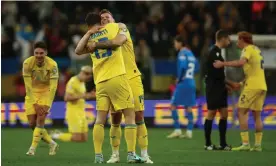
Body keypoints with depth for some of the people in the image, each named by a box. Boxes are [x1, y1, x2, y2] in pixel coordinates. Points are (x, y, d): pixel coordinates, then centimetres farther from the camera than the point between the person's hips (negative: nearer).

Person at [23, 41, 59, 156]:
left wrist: (47, 104, -26)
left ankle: (33, 148, -20)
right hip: (32, 93, 2)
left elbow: (53, 87, -20)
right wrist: (34, 103, -23)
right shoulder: (27, 63, -19)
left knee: (41, 118, -22)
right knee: (32, 123, -3)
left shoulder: (52, 65, -20)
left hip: (46, 92, -2)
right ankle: (52, 144, 15)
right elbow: (28, 85, -19)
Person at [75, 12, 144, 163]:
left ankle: (98, 155, -1)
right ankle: (131, 154, -6)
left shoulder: (89, 38, 12)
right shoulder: (113, 27, 7)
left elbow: (78, 51, -3)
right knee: (130, 115, 2)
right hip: (117, 77, -3)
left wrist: (88, 33, 3)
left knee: (100, 119, 7)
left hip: (100, 82, 3)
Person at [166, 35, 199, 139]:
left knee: (173, 106, -1)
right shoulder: (190, 53, 14)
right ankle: (189, 131, 5)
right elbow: (196, 67, 20)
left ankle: (177, 130, -5)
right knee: (189, 108, 8)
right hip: (191, 83, 8)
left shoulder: (182, 53, -10)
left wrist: (179, 78, -11)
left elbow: (182, 66, -22)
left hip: (183, 83, -8)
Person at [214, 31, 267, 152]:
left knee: (242, 112, -6)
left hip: (252, 86, -8)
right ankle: (258, 145, 5)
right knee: (257, 115, 9)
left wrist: (223, 64, -22)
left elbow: (241, 62, -27)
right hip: (262, 86, 8)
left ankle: (245, 144, -13)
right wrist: (244, 82, 25)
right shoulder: (256, 49, 20)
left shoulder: (248, 49, -7)